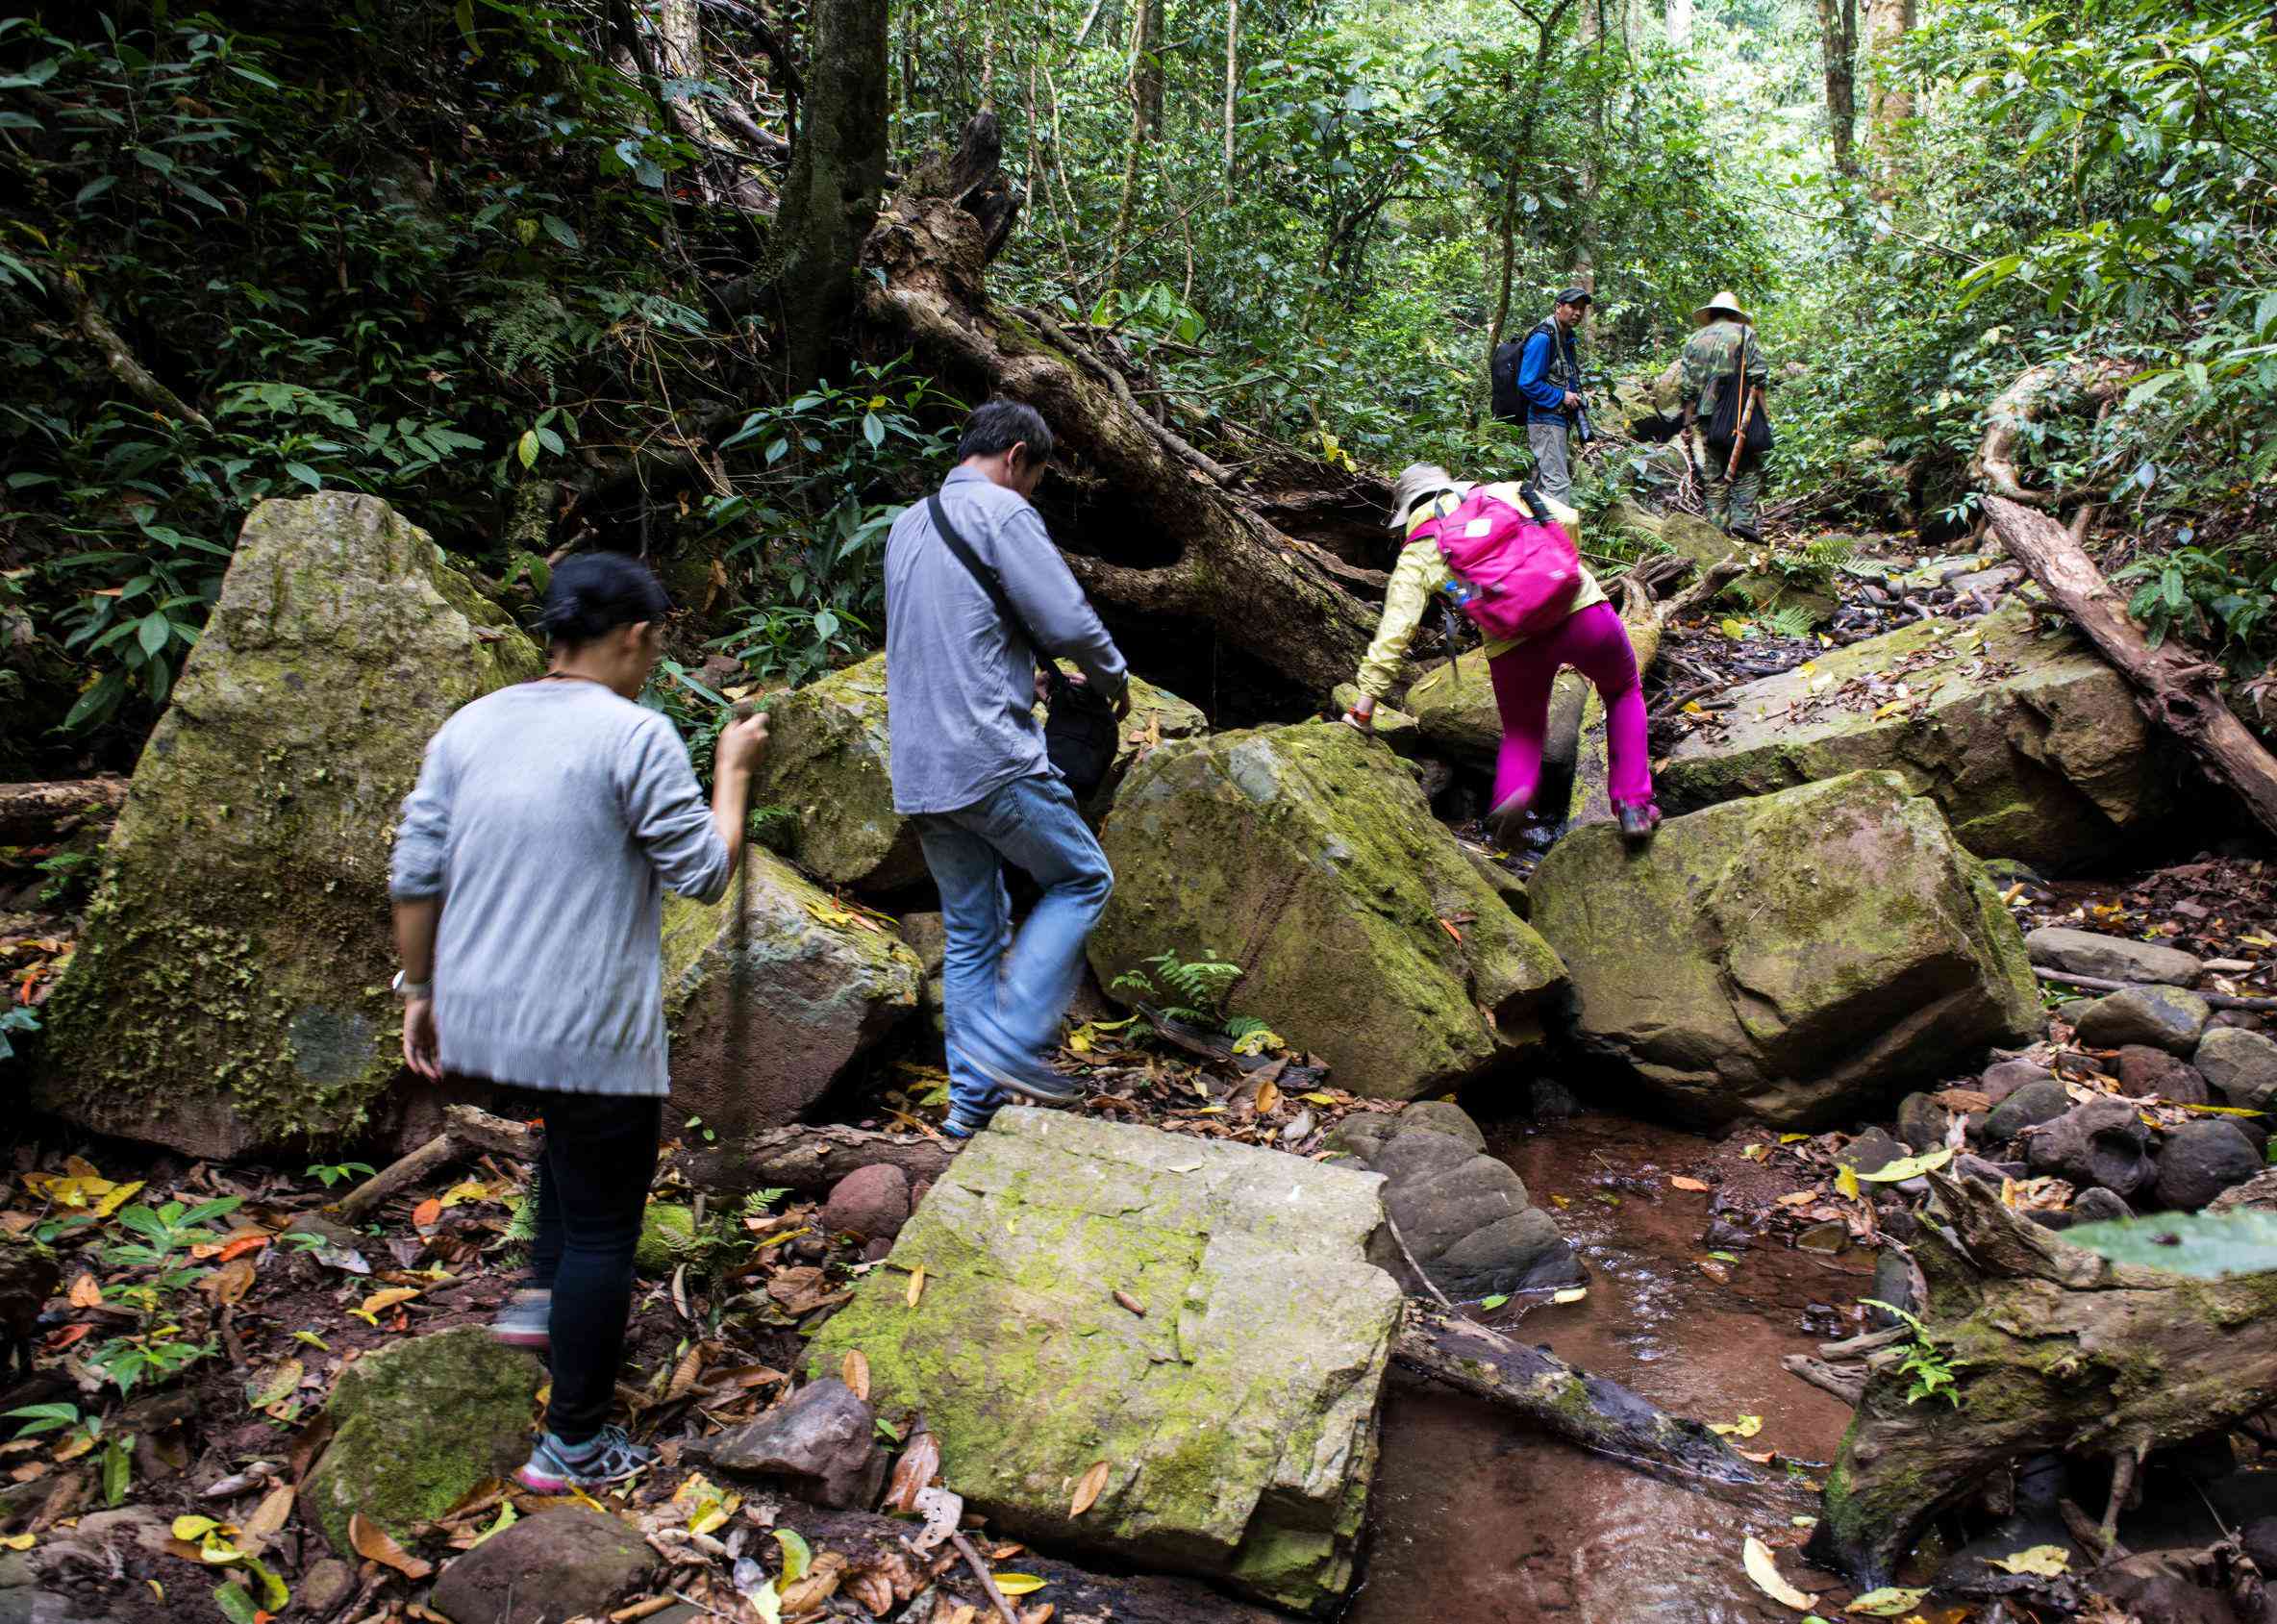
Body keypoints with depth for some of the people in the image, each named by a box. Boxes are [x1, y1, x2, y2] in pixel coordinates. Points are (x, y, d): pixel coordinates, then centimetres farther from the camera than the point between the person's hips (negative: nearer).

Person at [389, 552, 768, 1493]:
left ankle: (541, 1294, 30)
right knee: (603, 1227, 8)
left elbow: (415, 876, 7)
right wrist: (733, 772, 5)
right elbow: (705, 872, -9)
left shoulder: (470, 726, 6)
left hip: (476, 1018, 7)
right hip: (589, 1030, -7)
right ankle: (574, 1444, 18)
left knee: (574, 1133, 36)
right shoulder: (635, 736, -14)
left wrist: (420, 991, 17)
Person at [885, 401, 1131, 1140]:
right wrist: (1114, 679, 5)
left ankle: (972, 1099, 16)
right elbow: (1070, 621, -14)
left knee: (971, 932, 14)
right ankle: (1012, 1038, -2)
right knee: (1082, 879, 8)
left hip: (918, 773, 8)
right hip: (991, 760, -8)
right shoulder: (1002, 512, -8)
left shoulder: (907, 526, 19)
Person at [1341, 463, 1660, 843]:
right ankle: (1633, 805, 16)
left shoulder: (1416, 554, 16)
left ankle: (1513, 789, -7)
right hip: (1583, 611, 1)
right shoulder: (1504, 493, 21)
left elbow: (1394, 630, 7)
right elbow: (1567, 519, 6)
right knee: (1624, 694, 30)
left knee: (1522, 732, 26)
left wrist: (1365, 705, 9)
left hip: (1512, 643, -1)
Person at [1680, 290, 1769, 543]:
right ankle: (1743, 519, -12)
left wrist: (1687, 423, 13)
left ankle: (1719, 527, 5)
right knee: (1748, 469, 3)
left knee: (1714, 476, 7)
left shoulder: (1694, 339, 13)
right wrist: (1762, 414, -3)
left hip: (1705, 417, 3)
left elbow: (1686, 387, 9)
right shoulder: (1744, 333, 5)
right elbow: (1758, 376, -5)